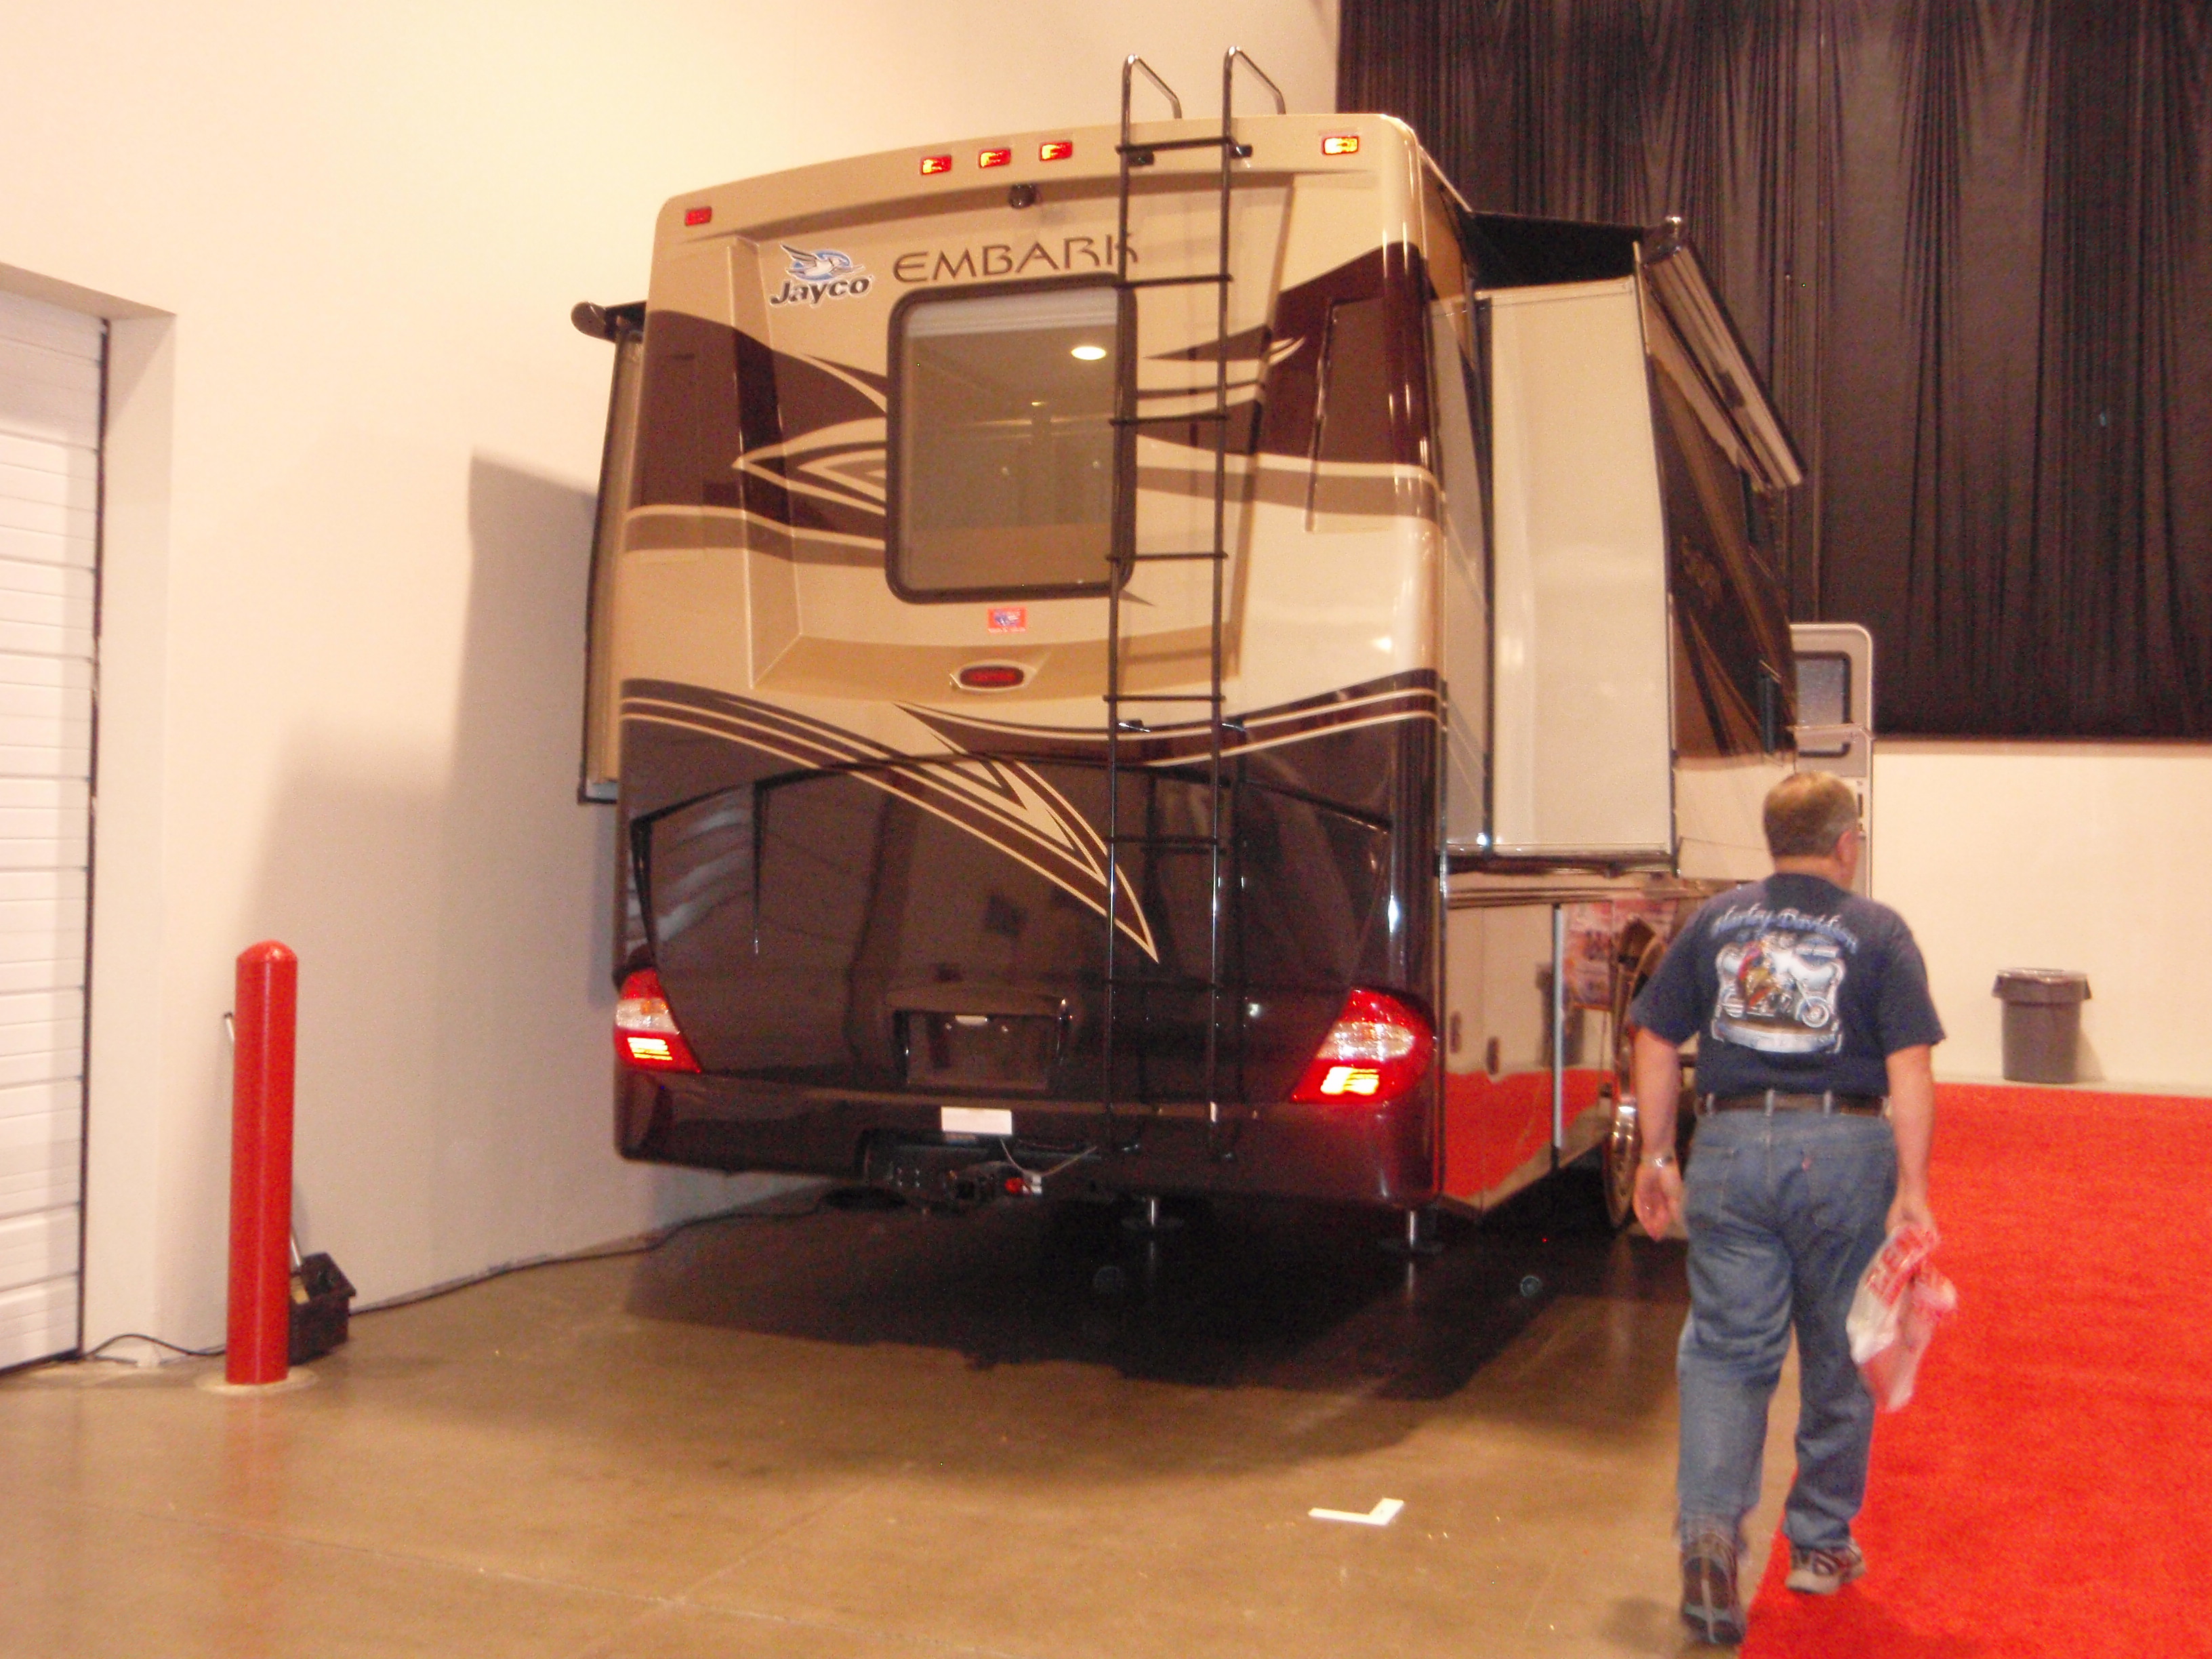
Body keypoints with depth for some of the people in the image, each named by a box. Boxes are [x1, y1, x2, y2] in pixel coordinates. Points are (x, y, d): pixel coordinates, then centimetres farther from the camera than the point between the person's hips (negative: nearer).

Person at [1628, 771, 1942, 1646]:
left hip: (1731, 1147, 1)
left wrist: (1656, 1158, 14)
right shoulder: (1878, 933, 0)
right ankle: (1820, 1542, 27)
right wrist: (1913, 1187, -9)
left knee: (1726, 1350, 5)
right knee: (1838, 1356, 15)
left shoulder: (1714, 922, 8)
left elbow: (1657, 1044, 7)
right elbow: (1909, 1069, -9)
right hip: (1844, 1151, -1)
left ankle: (1710, 1528, -14)